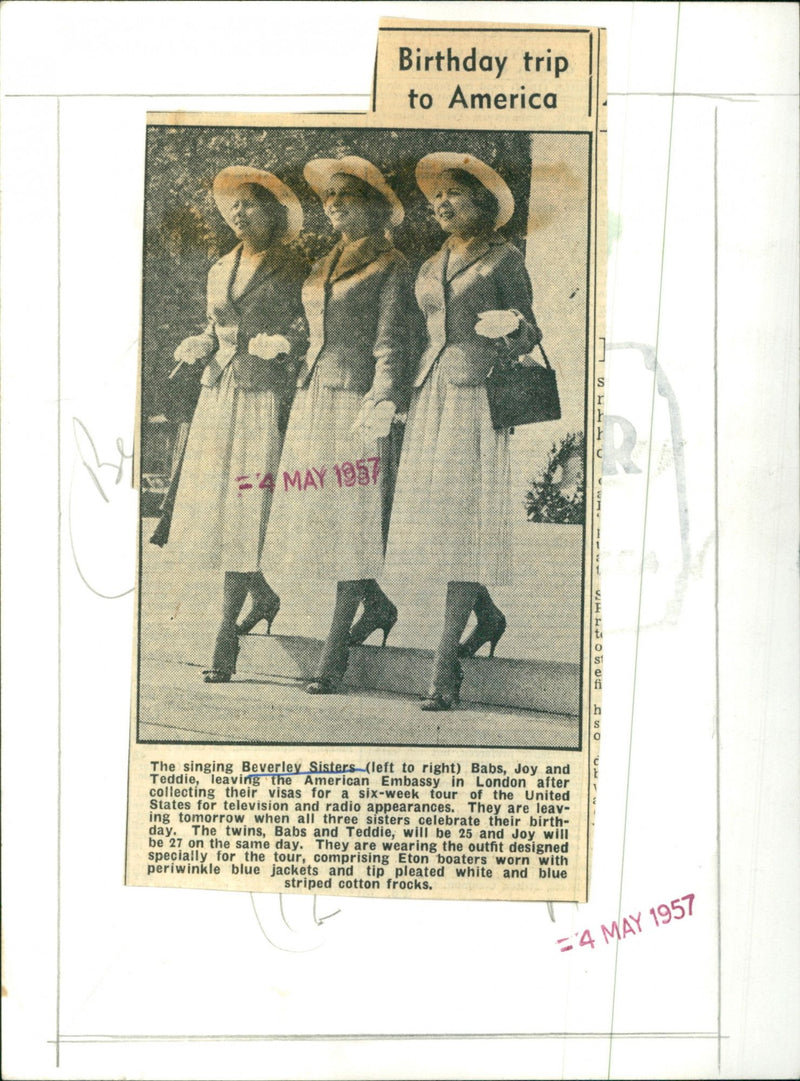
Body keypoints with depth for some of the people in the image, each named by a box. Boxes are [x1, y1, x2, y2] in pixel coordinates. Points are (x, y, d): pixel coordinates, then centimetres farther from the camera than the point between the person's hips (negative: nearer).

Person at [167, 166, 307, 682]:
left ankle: (226, 639, -1)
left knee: (245, 509, -7)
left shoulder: (292, 272, 0)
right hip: (219, 394, 6)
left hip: (264, 397, -6)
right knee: (213, 504, 4)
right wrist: (197, 347, 5)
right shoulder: (221, 270, 17)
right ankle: (265, 597, 26)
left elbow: (304, 343, -1)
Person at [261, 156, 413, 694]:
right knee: (318, 514, 5)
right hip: (312, 400, 7)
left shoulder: (390, 267, 0)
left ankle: (333, 657, 0)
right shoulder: (325, 267, 21)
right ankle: (379, 607, 27)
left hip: (356, 402, -7)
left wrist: (383, 402, -22)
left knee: (349, 522, -6)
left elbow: (391, 345, -9)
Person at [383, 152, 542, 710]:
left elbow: (529, 335, 2)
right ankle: (489, 616, 24)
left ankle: (446, 665, -12)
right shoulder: (432, 267, 21)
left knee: (463, 514, -12)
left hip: (477, 393, -6)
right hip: (431, 391, 6)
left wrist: (510, 330, -19)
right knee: (431, 511, 1)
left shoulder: (505, 259, 4)